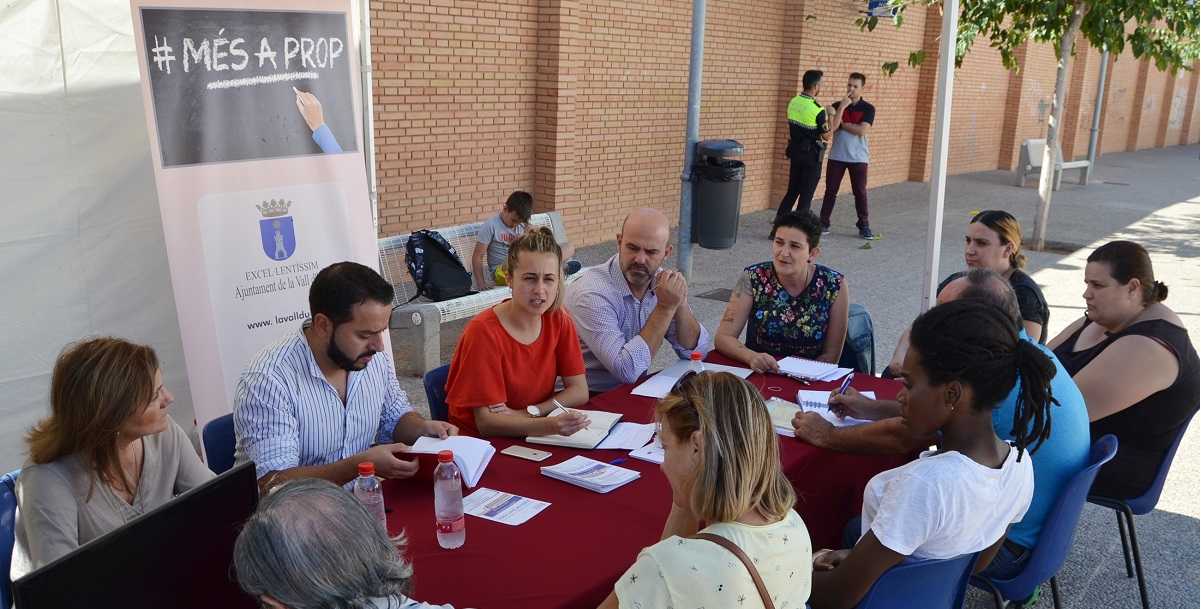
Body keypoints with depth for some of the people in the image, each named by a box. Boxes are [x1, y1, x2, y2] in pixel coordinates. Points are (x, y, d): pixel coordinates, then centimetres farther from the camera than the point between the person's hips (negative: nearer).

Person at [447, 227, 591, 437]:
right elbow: (487, 422, -20)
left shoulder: (559, 320, -2)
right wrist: (549, 425, -36)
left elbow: (580, 391, 1)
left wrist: (529, 412, -15)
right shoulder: (483, 332, -18)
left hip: (530, 441, 6)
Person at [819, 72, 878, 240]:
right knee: (830, 190, 3)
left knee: (860, 192, 2)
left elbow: (862, 131, -16)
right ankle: (824, 223, 10)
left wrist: (842, 124, -10)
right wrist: (842, 107, -16)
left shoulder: (868, 109, -2)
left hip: (858, 158, -1)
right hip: (837, 156, 1)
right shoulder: (837, 105, 3)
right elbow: (831, 127, -12)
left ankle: (863, 226, 11)